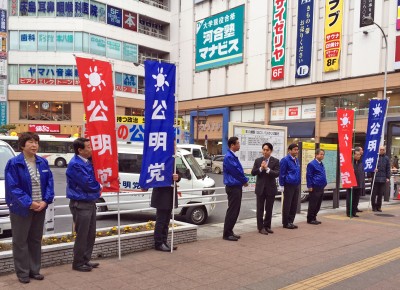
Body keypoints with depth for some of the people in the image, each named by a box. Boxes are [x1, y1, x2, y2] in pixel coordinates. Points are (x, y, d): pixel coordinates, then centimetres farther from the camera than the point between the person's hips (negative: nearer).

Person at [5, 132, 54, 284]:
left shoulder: (43, 162, 3)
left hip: (40, 207, 5)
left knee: (36, 240, 14)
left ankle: (34, 270, 26)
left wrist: (45, 201, -11)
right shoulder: (14, 163, -12)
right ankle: (23, 273, 18)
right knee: (20, 241, 6)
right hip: (22, 209, -5)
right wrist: (29, 203, -21)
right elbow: (13, 187, -16)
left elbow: (50, 183, 3)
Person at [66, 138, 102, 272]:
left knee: (91, 234, 15)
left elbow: (95, 177, 19)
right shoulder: (75, 164, -18)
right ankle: (78, 263, 14)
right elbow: (88, 184, -21)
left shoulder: (87, 161, 9)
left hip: (90, 202, 9)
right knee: (82, 235, 1)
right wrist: (100, 186, -3)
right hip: (80, 204, -9)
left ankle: (86, 260, 27)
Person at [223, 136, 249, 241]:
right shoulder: (229, 157, -16)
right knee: (232, 211, -5)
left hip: (237, 186, 10)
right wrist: (245, 181, -6)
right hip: (232, 187, -10)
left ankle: (230, 231, 21)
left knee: (235, 210, 13)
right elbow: (236, 171, -19)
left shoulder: (234, 156, 15)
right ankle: (227, 234, 2)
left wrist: (244, 180, 3)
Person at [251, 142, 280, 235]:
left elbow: (277, 174, -13)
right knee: (260, 209, 4)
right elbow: (253, 173, -3)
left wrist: (267, 169, -23)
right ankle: (261, 227, 11)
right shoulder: (258, 160, 4)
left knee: (269, 209, 9)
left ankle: (267, 226, 21)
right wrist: (261, 168, -18)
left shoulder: (275, 161, -1)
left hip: (271, 188, 0)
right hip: (260, 188, 1)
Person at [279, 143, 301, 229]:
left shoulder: (296, 160, 11)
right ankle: (286, 223, 11)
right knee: (287, 205, 2)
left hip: (296, 186, 7)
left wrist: (298, 183, 15)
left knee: (294, 205, 11)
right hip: (289, 186, -7)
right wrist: (282, 185, -9)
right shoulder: (285, 160, -11)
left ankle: (290, 221, 21)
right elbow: (282, 174, -10)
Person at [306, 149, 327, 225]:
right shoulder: (312, 164, -11)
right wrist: (309, 186, -14)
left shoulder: (321, 164, 14)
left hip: (321, 188, 8)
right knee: (313, 204, -2)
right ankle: (310, 219, 7)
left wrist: (324, 183, 17)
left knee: (318, 205, 12)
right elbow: (308, 176, -12)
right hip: (315, 188, -8)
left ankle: (314, 218, 21)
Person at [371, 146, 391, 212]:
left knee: (380, 194, 8)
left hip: (383, 179, 3)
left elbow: (388, 169, 9)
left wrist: (388, 177, 4)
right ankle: (374, 206, 13)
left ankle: (378, 207, 18)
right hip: (375, 177, -3)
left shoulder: (386, 158, 7)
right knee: (374, 193, 3)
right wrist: (373, 169, -18)